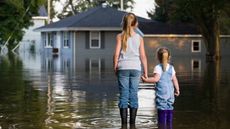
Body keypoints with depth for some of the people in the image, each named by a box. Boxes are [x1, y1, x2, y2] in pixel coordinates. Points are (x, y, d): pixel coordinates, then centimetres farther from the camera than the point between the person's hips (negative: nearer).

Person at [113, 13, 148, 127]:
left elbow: (116, 54, -5)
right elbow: (143, 56, 3)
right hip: (136, 68, 1)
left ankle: (124, 123, -1)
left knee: (123, 95, 1)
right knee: (134, 95, 5)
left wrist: (115, 68, 7)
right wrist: (145, 71, 9)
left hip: (123, 68, -1)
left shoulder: (120, 36, 0)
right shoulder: (139, 38, 4)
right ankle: (132, 123, 6)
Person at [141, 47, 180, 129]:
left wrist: (146, 80, -11)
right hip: (170, 93, 6)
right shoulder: (171, 68, 9)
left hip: (161, 94, -6)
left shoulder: (158, 67, -7)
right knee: (169, 110, 12)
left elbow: (156, 79, -18)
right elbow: (175, 80, 11)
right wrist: (177, 90, 21)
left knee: (162, 110, -7)